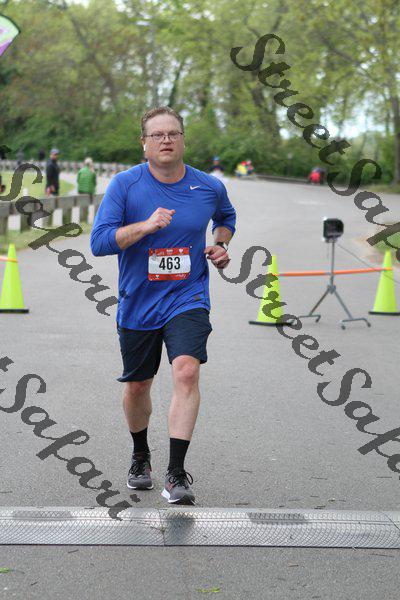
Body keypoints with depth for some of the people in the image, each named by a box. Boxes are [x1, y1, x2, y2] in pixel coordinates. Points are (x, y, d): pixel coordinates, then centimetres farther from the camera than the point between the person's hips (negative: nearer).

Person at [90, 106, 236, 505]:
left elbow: (226, 217, 24)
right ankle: (140, 457, 42)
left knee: (186, 371, -23)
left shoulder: (210, 187, -1)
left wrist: (220, 245, 4)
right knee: (136, 386, 13)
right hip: (137, 303, 1)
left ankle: (176, 474, -20)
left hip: (187, 297, -1)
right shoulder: (125, 184, -8)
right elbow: (98, 242, -15)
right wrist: (146, 225, -26)